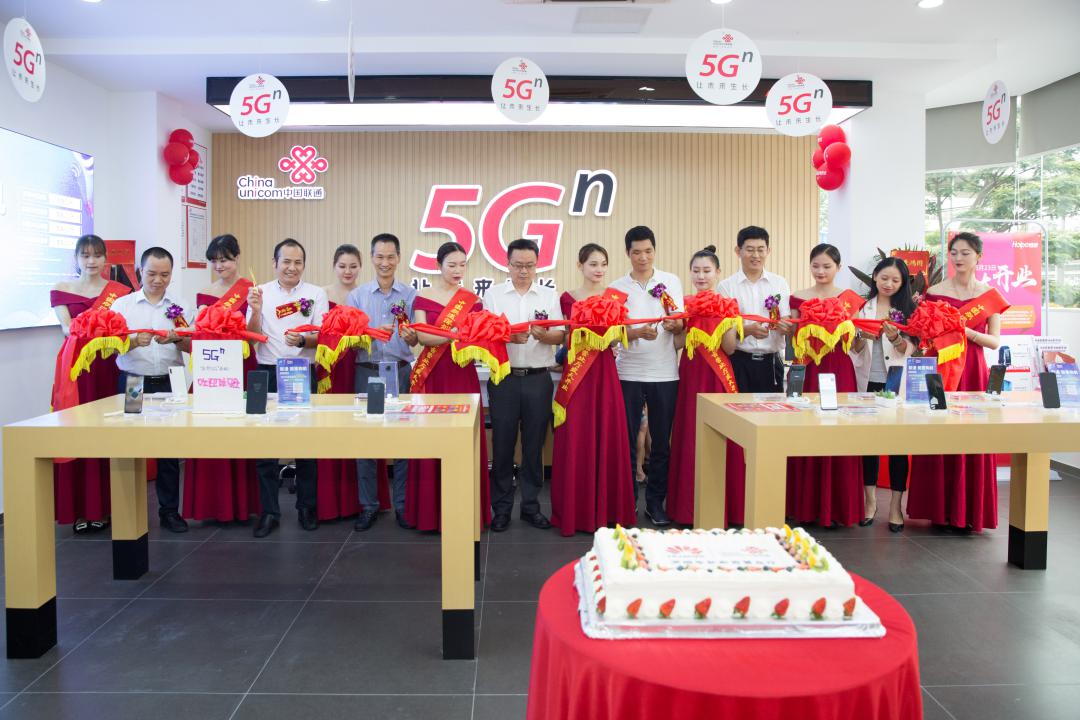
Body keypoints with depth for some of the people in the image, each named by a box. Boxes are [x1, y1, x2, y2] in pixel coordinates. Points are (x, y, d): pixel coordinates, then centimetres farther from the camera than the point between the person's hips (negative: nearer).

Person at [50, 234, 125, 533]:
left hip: (108, 368, 0)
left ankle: (102, 507, 10)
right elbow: (66, 328, -6)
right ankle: (78, 510, 7)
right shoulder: (61, 290, 7)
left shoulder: (119, 291, 7)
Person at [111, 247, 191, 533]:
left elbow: (192, 346, 3)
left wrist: (176, 339, -18)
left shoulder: (180, 307, 7)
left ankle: (170, 510, 14)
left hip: (169, 383, 1)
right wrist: (134, 341, -20)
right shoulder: (122, 305, 5)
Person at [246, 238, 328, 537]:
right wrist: (256, 311, -16)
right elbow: (252, 336, 1)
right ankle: (269, 511, 12)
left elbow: (322, 336, -2)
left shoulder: (316, 294, 4)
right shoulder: (260, 292, 6)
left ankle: (307, 507, 19)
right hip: (267, 374, 1)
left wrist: (303, 340, -22)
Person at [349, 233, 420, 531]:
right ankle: (368, 504, 14)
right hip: (367, 372, 1)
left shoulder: (410, 294, 5)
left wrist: (410, 337, -22)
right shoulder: (357, 295, 7)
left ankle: (402, 503, 12)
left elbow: (414, 340, 1)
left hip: (401, 372, 0)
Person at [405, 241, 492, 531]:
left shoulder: (472, 300, 8)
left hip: (462, 374, 1)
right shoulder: (423, 297, 4)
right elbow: (421, 335, -7)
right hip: (432, 376, -1)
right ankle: (431, 510, 11)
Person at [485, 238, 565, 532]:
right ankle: (501, 507, 14)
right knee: (503, 443, 3)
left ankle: (531, 505, 19)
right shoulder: (493, 295, 5)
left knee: (534, 444, 6)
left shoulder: (549, 296, 8)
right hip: (504, 378, -1)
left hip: (538, 378, 1)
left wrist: (543, 335, -20)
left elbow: (559, 336, 2)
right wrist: (508, 336, -22)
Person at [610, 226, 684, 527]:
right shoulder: (617, 288, 3)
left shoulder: (671, 282, 6)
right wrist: (638, 333, -23)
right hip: (629, 373, -1)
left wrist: (674, 324, -17)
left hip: (665, 373, 1)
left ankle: (656, 502, 19)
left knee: (662, 442, 7)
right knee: (627, 441, 4)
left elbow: (682, 325, 6)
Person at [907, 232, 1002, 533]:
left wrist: (968, 332, -14)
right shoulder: (934, 292, 4)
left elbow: (995, 341, 2)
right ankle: (941, 511, 10)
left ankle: (968, 512, 13)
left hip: (973, 371, 0)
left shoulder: (989, 294, 6)